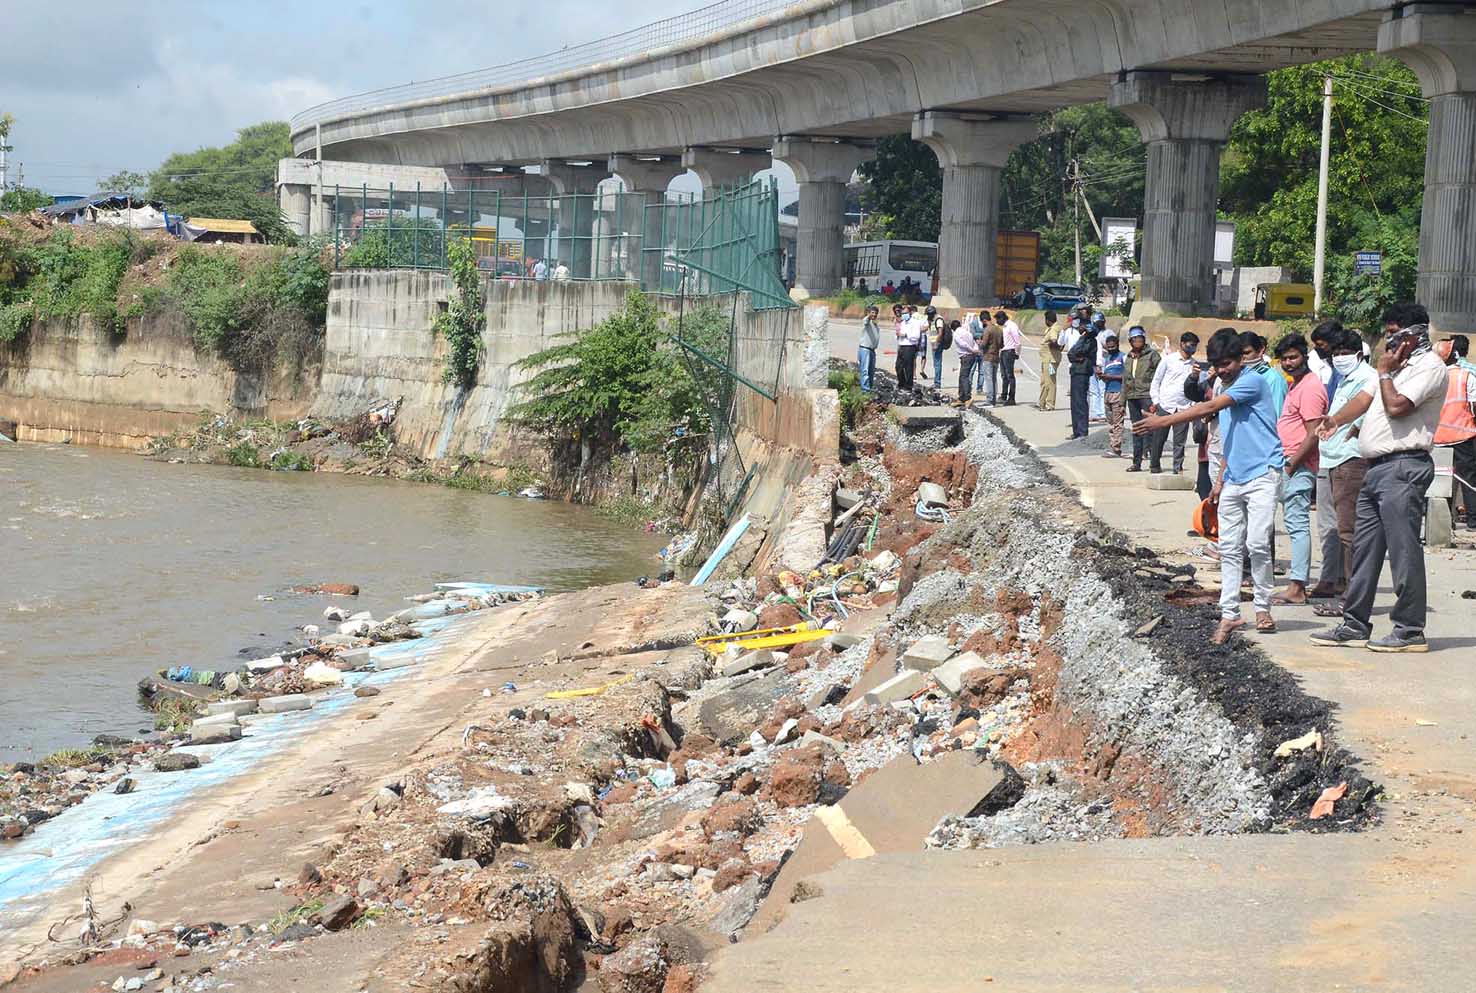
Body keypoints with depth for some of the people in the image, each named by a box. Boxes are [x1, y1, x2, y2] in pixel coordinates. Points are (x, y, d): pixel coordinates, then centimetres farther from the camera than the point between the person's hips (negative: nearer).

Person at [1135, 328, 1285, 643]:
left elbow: (1209, 408, -19)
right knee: (1228, 547, 3)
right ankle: (1229, 614, 5)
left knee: (1257, 543, -13)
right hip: (1233, 480, 9)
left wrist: (1164, 421, -21)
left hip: (1262, 475, -8)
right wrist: (1220, 481, 20)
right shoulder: (1226, 390, 18)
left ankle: (1263, 608, 1)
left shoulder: (1253, 381, -10)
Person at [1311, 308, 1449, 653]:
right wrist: (1336, 420, 1)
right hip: (1376, 468, 10)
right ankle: (1355, 625, 18)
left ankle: (1410, 631, -4)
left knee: (1403, 550, -8)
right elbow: (1366, 398, 18)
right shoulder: (1401, 365, 23)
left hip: (1403, 467, -10)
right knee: (1365, 549, 12)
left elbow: (1396, 406, -20)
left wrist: (1385, 372, -4)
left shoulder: (1430, 367, -8)